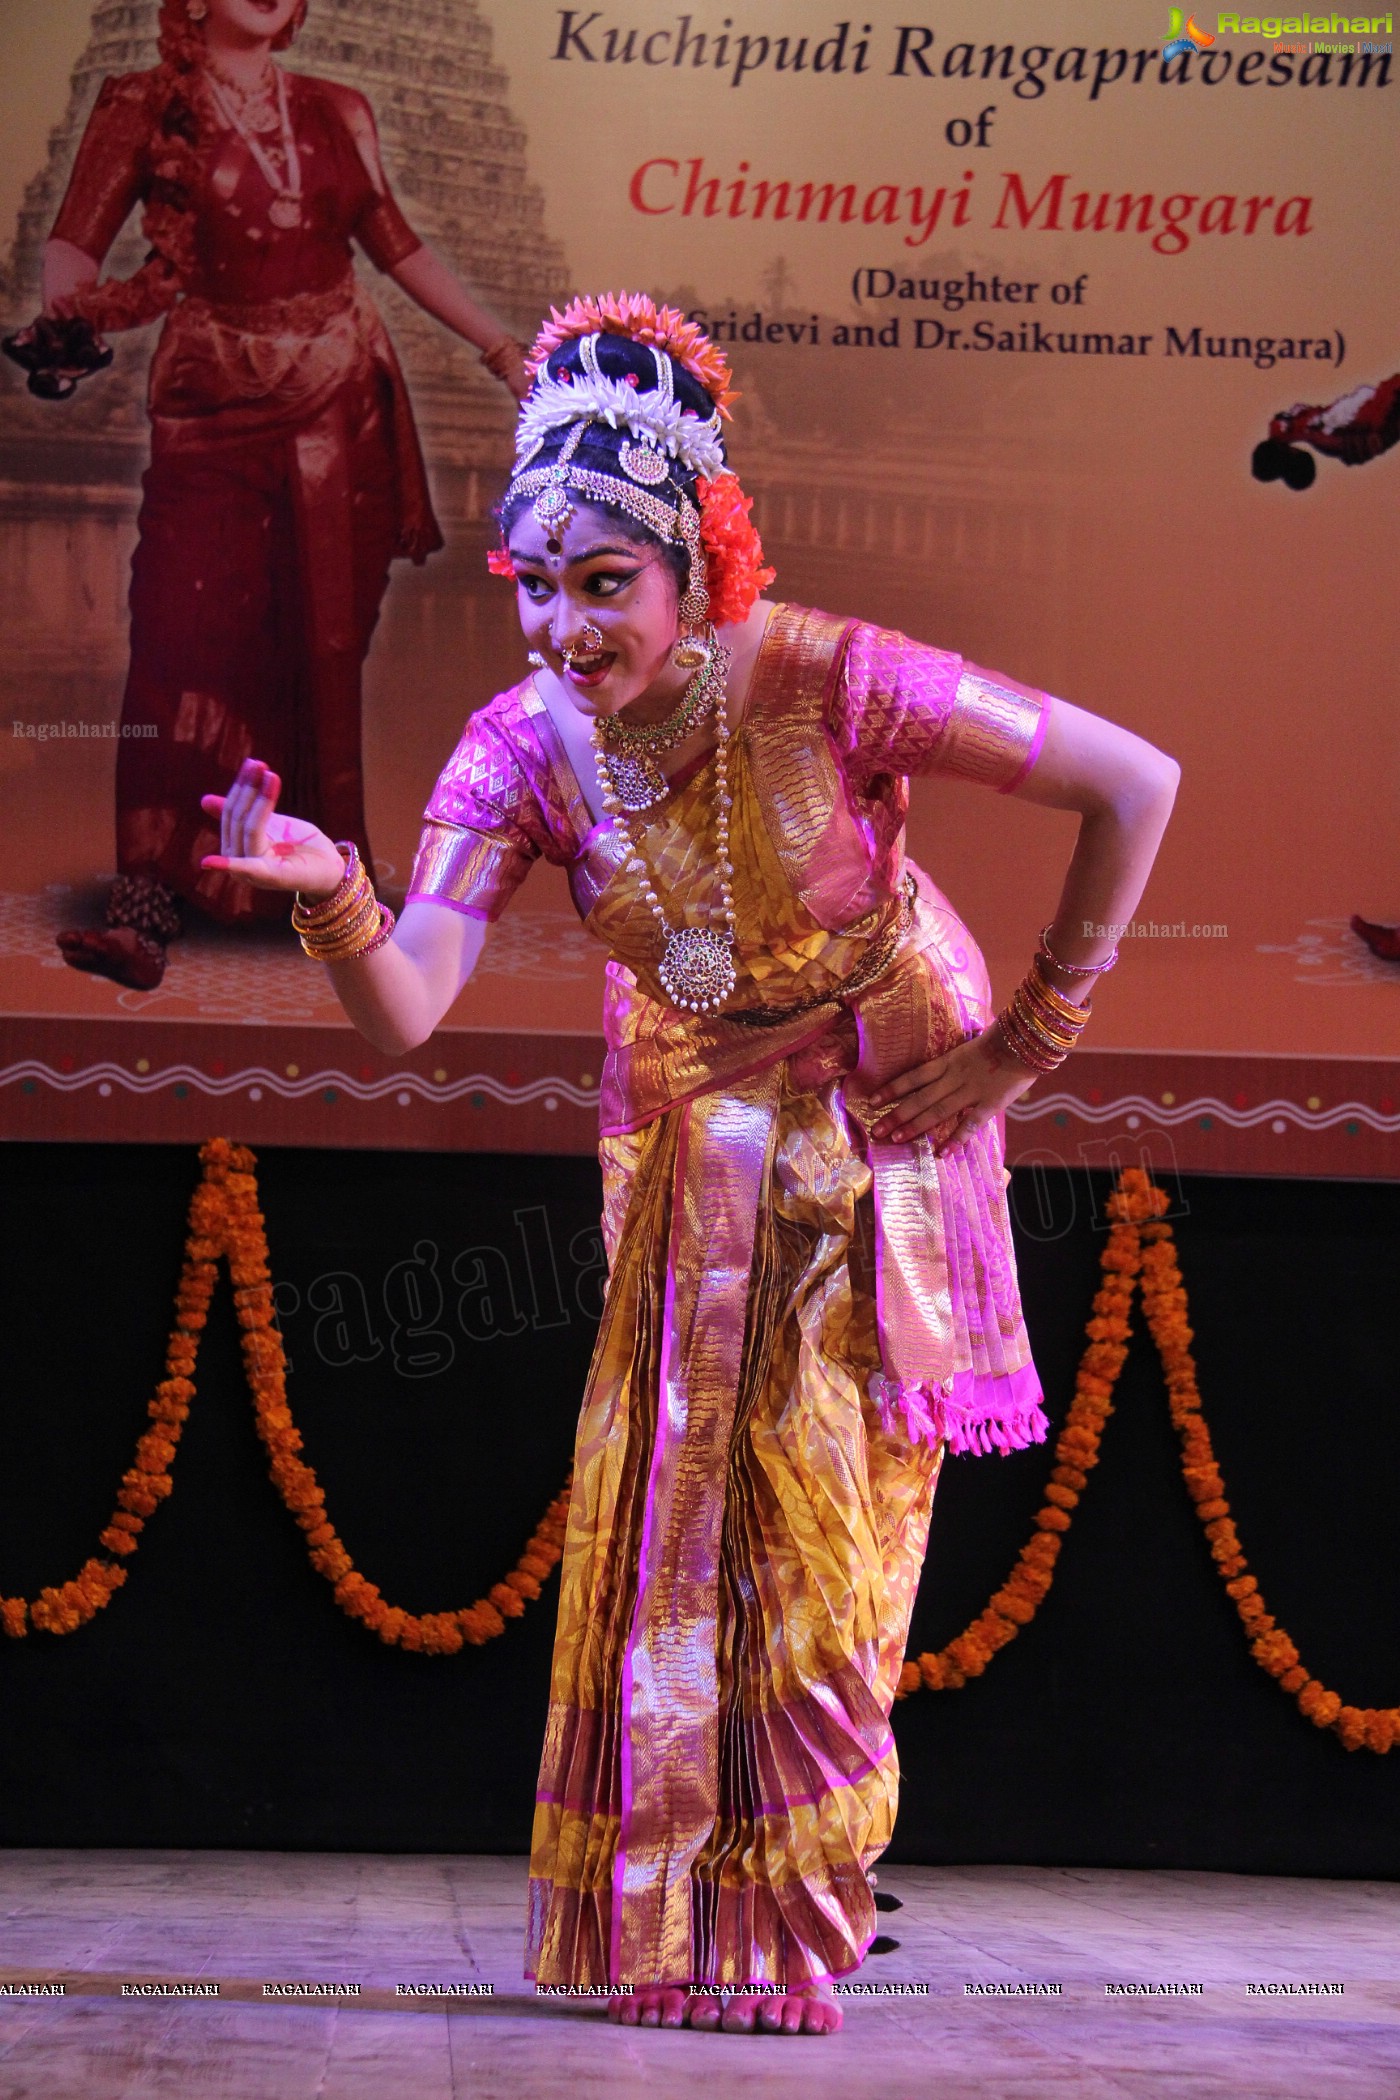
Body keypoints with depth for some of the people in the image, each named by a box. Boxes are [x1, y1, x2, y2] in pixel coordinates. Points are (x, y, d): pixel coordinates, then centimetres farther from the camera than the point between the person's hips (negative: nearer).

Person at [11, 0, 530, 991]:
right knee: (191, 628, -15)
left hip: (342, 399, 3)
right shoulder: (145, 109, 1)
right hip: (213, 405, -3)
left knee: (326, 641, 3)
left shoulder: (335, 115, 11)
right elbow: (76, 242, -5)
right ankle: (147, 906, -21)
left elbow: (398, 247, 18)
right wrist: (70, 317, -27)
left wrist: (504, 348, 16)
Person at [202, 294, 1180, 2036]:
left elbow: (1134, 784, -22)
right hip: (692, 1125, 3)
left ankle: (791, 1922, 11)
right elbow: (405, 1016, -26)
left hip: (884, 1108, -3)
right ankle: (672, 1915, 15)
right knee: (668, 1499, 0)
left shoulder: (827, 682, -28)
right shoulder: (524, 748, -17)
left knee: (828, 1526, -3)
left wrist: (1034, 1033, -15)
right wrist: (328, 894, -48)